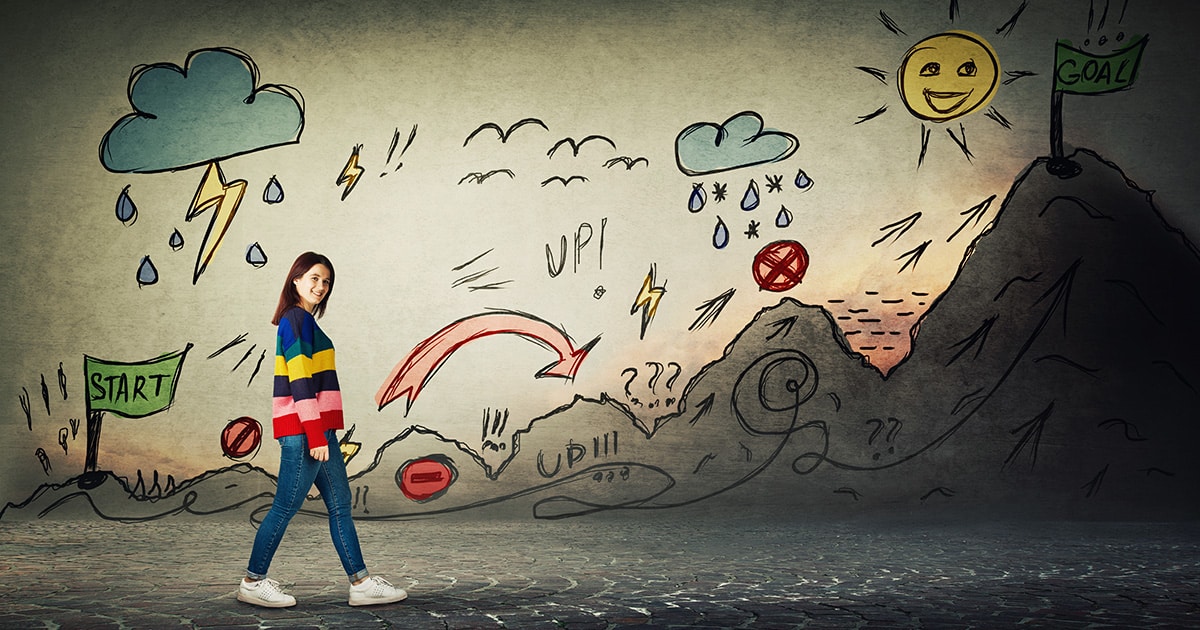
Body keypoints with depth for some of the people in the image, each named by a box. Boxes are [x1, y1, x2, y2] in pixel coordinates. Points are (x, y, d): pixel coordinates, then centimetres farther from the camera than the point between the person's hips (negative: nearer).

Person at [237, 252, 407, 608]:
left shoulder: (302, 320, 19)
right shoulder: (297, 319, -11)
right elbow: (300, 382, -18)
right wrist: (315, 436, -20)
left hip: (319, 430, 10)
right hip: (303, 431, -10)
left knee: (340, 505, 9)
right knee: (285, 507, -2)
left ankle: (361, 583, 11)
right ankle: (253, 582, 8)